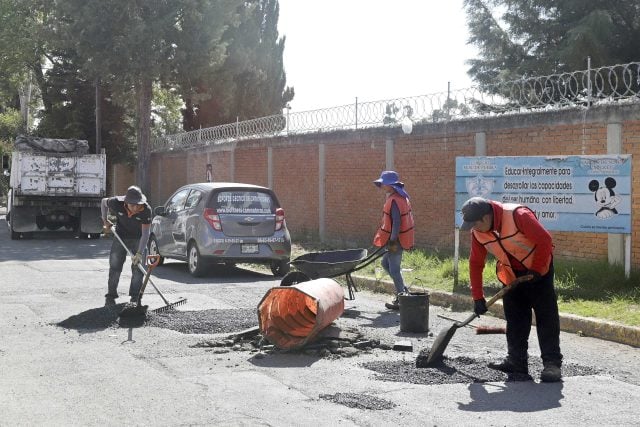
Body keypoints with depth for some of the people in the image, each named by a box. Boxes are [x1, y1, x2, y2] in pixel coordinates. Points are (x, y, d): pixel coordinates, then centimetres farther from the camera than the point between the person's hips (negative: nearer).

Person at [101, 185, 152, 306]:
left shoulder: (146, 210, -32)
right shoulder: (117, 203, -28)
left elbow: (145, 234, -31)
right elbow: (104, 202, -3)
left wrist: (139, 253, -38)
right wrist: (105, 221, -1)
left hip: (138, 239, -1)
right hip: (121, 236, 1)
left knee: (138, 267, -5)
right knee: (115, 266, -2)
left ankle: (135, 297, 4)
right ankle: (110, 297, 8)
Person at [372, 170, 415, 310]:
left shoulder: (394, 200, -20)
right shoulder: (401, 197, 11)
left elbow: (396, 222, -24)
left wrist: (393, 240, -22)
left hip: (396, 240, -10)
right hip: (400, 238, 10)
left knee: (394, 269, -2)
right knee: (385, 263, 20)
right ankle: (402, 291, 23)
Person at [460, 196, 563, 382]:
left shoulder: (518, 215, -29)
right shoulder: (478, 232, -9)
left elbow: (545, 241, -25)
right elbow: (476, 263, -1)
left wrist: (536, 270, -20)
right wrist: (478, 297, -2)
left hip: (537, 271, -6)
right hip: (511, 275, 6)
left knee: (546, 317, -9)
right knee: (514, 319, 6)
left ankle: (552, 363, -9)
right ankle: (517, 361, 13)